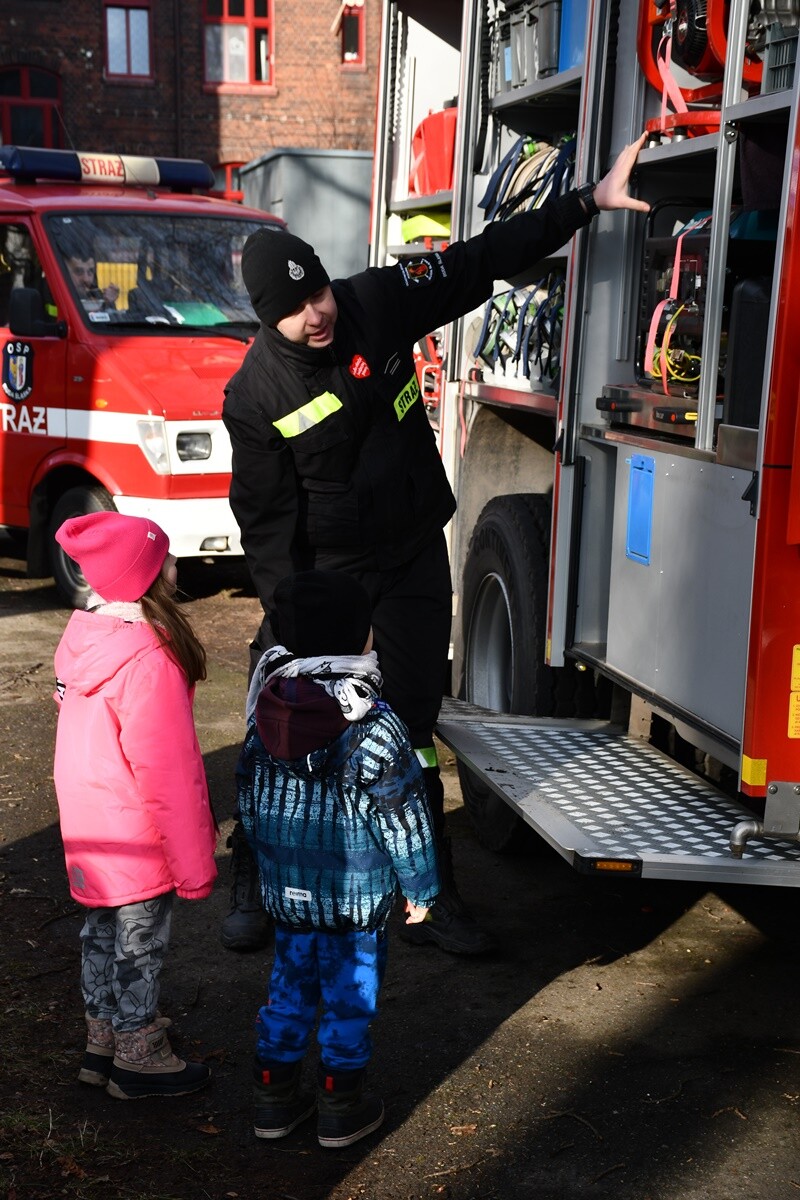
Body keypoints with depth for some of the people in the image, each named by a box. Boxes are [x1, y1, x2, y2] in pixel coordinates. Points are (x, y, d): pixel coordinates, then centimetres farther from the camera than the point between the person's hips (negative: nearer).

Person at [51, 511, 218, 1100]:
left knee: (103, 933, 21)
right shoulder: (148, 660, -28)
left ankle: (103, 1039, 38)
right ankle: (139, 1059, 24)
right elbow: (167, 772, -25)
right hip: (137, 838, -8)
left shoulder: (85, 634, 0)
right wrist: (194, 863, -16)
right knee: (139, 945, 8)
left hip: (90, 830, 8)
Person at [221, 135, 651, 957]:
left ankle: (431, 898, 18)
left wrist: (589, 201, -6)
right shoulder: (254, 394, -15)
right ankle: (255, 885, 21)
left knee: (411, 729, 9)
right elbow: (265, 518, -10)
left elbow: (486, 259, -3)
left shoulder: (379, 302, -9)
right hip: (324, 571, -2)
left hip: (414, 558, 3)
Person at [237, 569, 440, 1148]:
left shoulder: (267, 709, -3)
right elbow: (402, 814, -15)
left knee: (290, 985, 19)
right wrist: (421, 885, -2)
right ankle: (342, 1110, 22)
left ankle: (275, 1098, 29)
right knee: (350, 994, 10)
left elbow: (249, 793, 8)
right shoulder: (374, 725, -20)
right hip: (356, 894, -5)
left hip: (286, 888, 5)